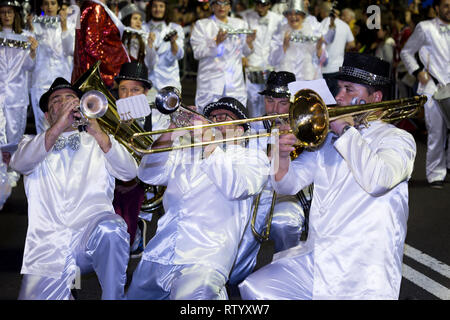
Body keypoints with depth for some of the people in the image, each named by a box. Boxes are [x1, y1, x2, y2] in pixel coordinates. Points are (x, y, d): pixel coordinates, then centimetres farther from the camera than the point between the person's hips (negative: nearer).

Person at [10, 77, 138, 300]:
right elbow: (19, 164, -4)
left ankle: (113, 296, -15)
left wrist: (98, 134, -12)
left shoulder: (98, 142, 20)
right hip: (48, 246, 1)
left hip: (93, 231, -1)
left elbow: (129, 173, 1)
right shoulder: (33, 143, 20)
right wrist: (59, 127, -14)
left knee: (110, 230, -35)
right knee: (34, 295, -19)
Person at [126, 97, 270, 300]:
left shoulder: (252, 157, 13)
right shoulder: (186, 153, 26)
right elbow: (148, 175, 12)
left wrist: (209, 146, -11)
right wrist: (170, 134, 1)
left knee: (195, 294, -37)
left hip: (203, 261, -7)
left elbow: (236, 188, -8)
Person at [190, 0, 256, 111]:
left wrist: (249, 42, -5)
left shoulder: (241, 24, 17)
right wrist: (216, 42, -18)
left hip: (235, 82, 3)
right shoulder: (201, 25, 7)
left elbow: (245, 52, 17)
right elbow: (197, 52, -5)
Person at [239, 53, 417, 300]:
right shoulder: (327, 137, 17)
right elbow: (288, 185, 11)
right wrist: (283, 156, -10)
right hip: (314, 258, 5)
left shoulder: (397, 139, 1)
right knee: (255, 288, -10)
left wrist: (346, 129, -14)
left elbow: (377, 181, -21)